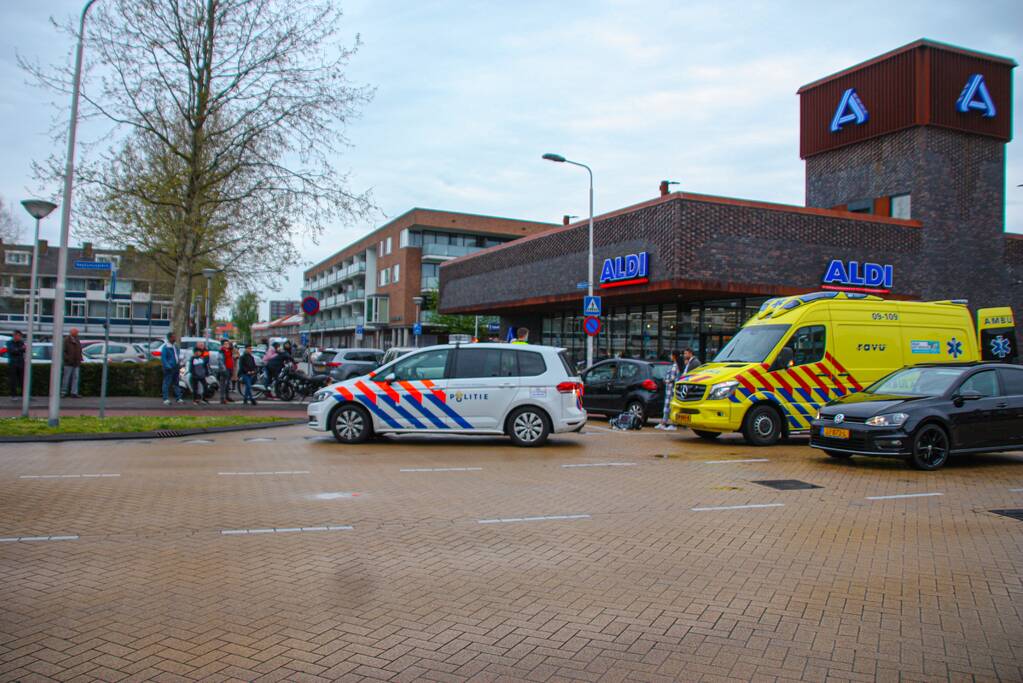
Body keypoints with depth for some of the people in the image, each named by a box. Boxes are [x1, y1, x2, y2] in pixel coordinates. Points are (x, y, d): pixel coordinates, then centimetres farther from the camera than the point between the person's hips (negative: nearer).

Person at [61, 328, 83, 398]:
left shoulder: (77, 341, 17)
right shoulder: (66, 340, -4)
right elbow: (63, 351, -9)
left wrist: (80, 360, 13)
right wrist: (67, 359, -17)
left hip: (76, 363, 6)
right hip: (69, 363, -6)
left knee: (75, 378, 1)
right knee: (66, 378, -2)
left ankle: (74, 393, 0)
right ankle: (64, 392, 5)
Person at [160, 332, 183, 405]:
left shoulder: (175, 347, 15)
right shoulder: (165, 347, -10)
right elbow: (163, 358, -15)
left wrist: (179, 362, 14)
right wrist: (167, 366, -22)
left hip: (175, 368, 8)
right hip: (169, 369, -8)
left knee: (176, 383, 12)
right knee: (167, 384, -5)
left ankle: (178, 398, 16)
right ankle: (166, 399, -2)